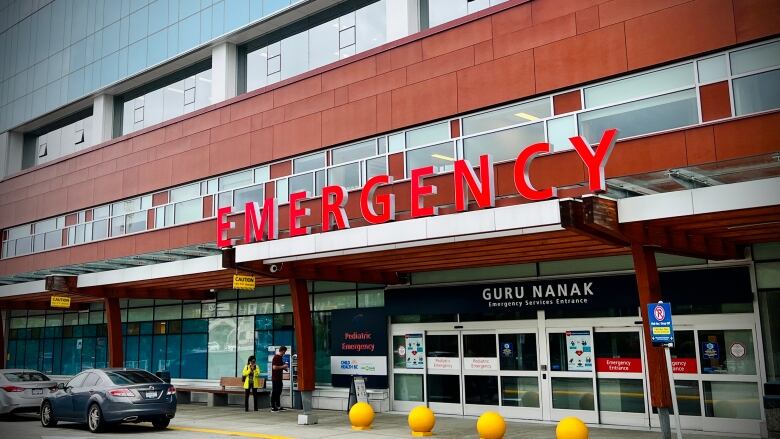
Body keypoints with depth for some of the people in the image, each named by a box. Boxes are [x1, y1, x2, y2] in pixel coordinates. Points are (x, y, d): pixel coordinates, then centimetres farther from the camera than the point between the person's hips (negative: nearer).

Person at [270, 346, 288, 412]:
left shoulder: (280, 357, 14)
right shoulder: (276, 357, -17)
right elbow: (274, 367, -24)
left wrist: (283, 367, 13)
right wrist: (283, 366, -15)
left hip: (279, 378, 10)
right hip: (275, 378, -10)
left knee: (278, 392, 15)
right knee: (274, 392, -3)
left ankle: (278, 406, 22)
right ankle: (273, 407, 2)